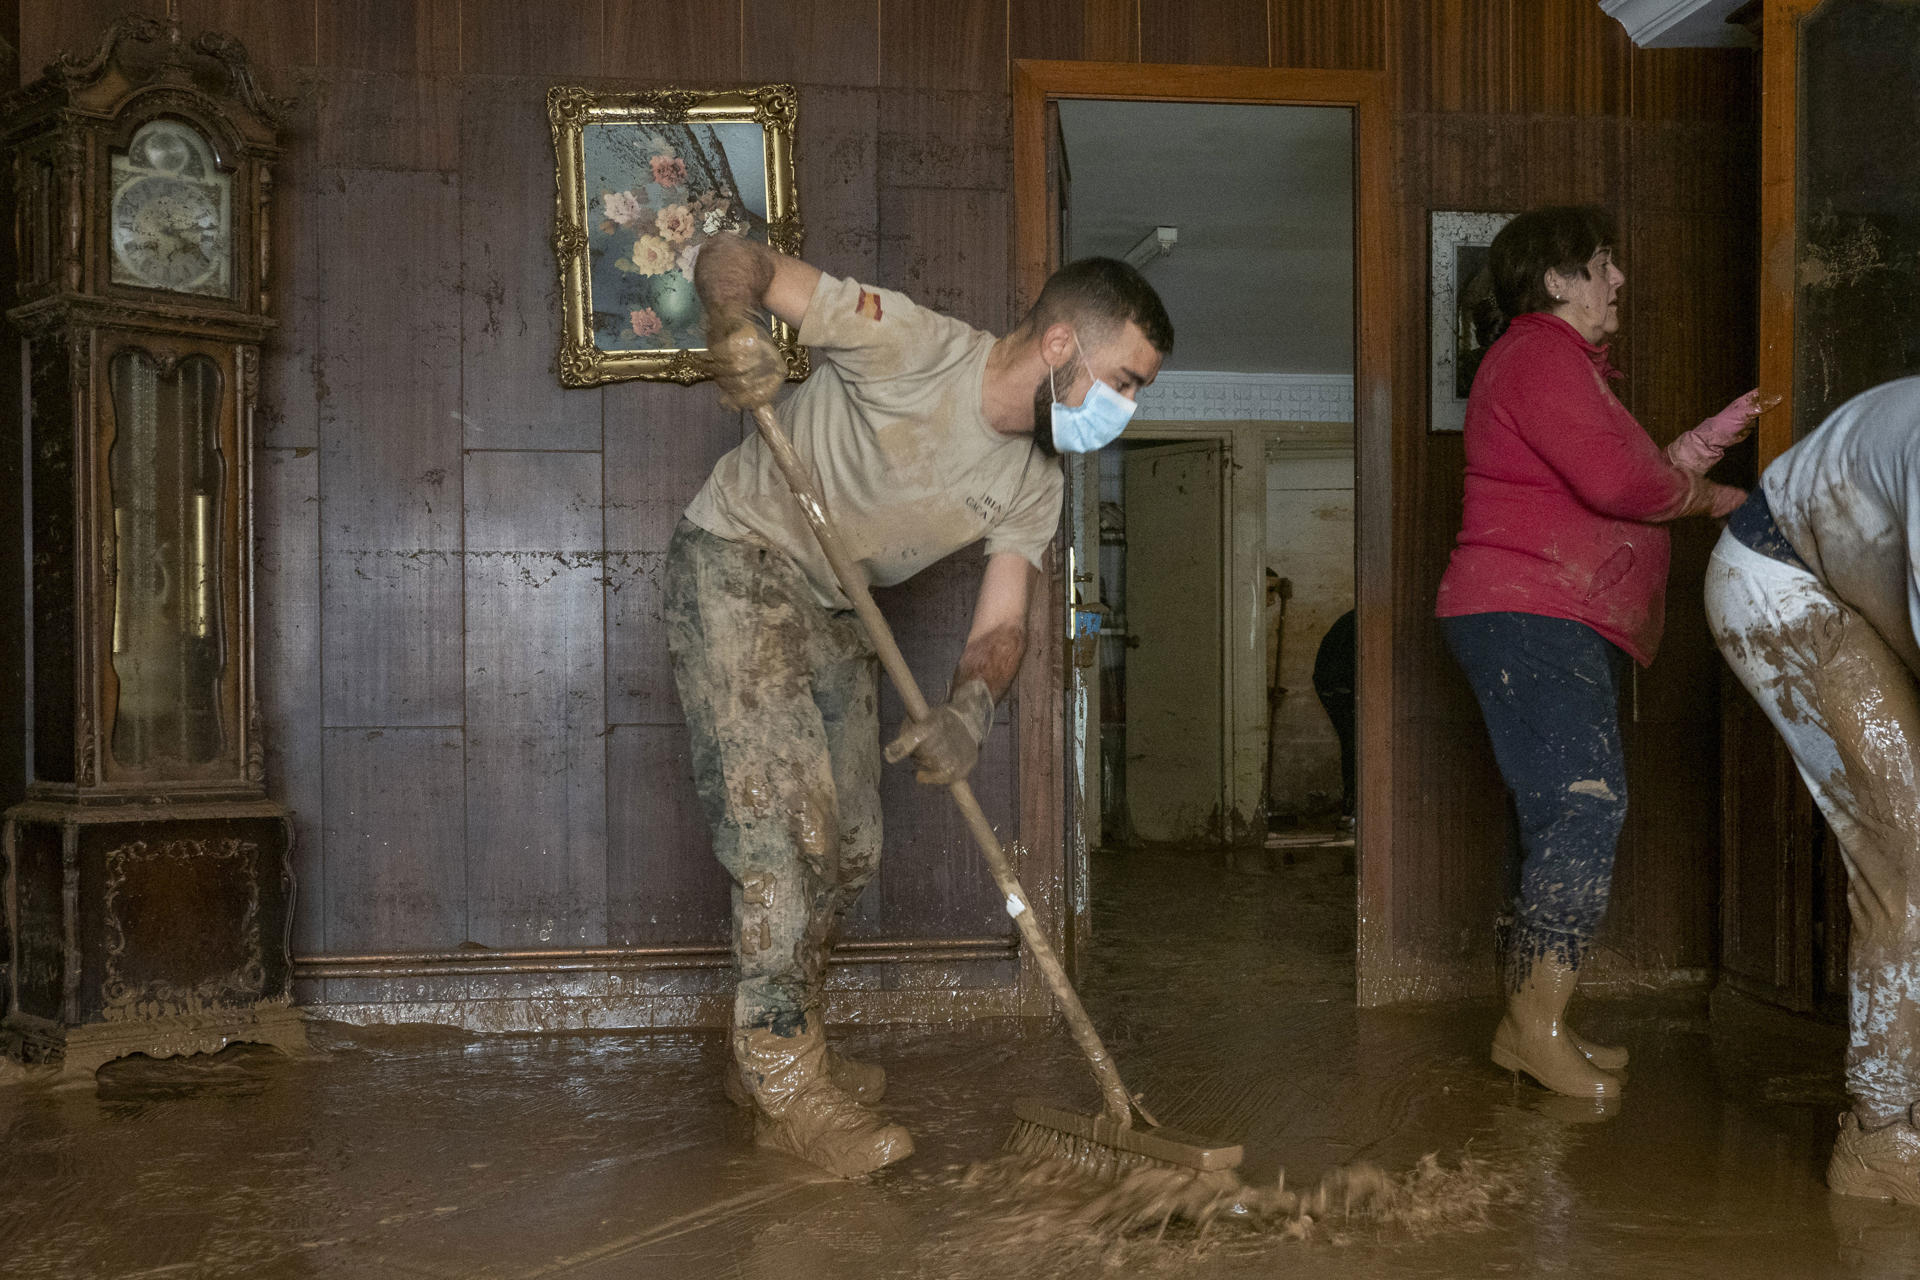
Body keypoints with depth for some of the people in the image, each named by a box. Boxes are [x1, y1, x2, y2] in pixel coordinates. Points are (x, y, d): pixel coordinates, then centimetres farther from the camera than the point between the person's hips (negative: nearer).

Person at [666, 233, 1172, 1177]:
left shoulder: (1035, 485, -3)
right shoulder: (912, 345, -24)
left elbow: (1000, 626, -7)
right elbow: (729, 257, -21)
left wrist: (967, 707, -29)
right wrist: (734, 326, -44)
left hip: (831, 610, 8)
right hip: (736, 565, -8)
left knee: (848, 852, 9)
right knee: (781, 825, -16)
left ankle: (768, 1053, 26)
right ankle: (787, 1089, -7)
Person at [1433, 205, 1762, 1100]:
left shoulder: (1559, 361, 27)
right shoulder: (1540, 355, -9)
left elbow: (1613, 490, 24)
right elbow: (1617, 482, -20)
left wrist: (1701, 445, 16)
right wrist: (1704, 496, -3)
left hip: (1552, 628, 11)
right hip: (1531, 616, -11)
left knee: (1560, 820, 9)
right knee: (1583, 808, -16)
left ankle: (1527, 1024, 12)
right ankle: (1540, 1030, -13)